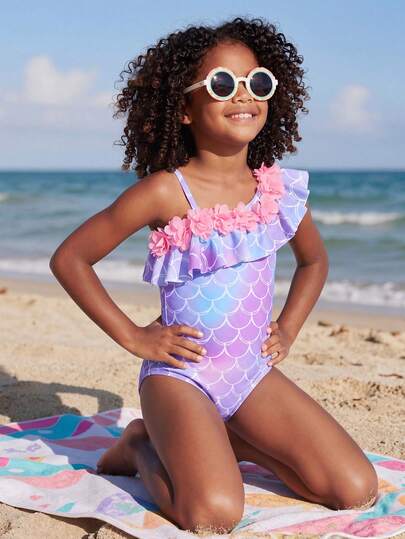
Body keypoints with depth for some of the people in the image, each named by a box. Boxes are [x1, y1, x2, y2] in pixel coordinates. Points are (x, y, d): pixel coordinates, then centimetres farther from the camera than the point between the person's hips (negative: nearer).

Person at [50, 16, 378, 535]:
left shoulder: (282, 188, 2)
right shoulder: (166, 192, -13)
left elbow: (314, 259, 23)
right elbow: (69, 258, -6)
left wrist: (287, 330, 9)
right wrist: (132, 337, -9)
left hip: (254, 370, 5)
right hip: (181, 371, -5)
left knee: (357, 491, -4)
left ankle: (232, 441, 15)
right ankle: (143, 448, 5)